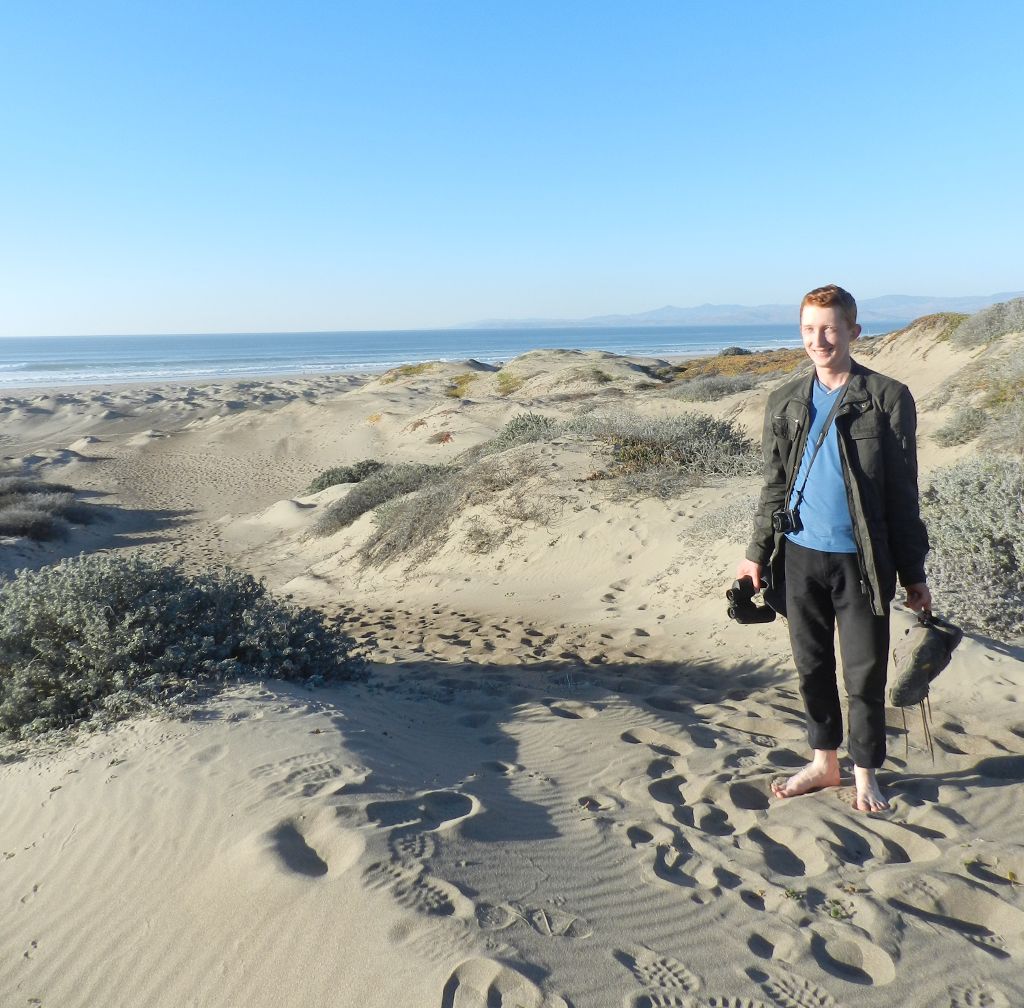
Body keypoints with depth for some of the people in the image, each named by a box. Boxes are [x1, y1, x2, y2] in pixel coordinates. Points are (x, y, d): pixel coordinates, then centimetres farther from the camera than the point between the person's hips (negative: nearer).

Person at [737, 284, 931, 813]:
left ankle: (865, 771, 26)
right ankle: (824, 761, 31)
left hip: (860, 560, -3)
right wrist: (757, 553, 7)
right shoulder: (785, 400, 6)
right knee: (811, 665, 14)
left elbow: (902, 492, -3)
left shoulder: (888, 398, -4)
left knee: (865, 673, 7)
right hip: (800, 555, 3)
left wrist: (913, 574, -3)